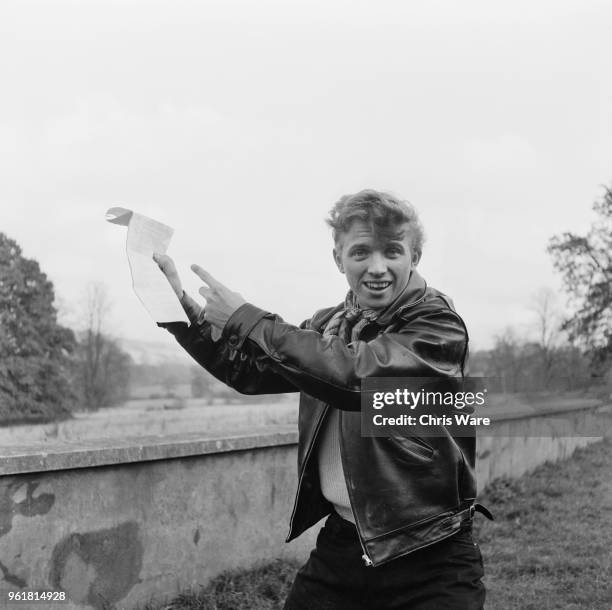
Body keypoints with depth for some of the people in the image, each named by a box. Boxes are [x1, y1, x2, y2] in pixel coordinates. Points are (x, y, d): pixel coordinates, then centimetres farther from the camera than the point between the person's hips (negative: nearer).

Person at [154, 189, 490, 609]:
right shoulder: (329, 326, 10)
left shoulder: (438, 325, -12)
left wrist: (245, 319, -21)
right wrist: (181, 305, -1)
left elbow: (355, 372, -27)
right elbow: (249, 369, 12)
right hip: (340, 544, 6)